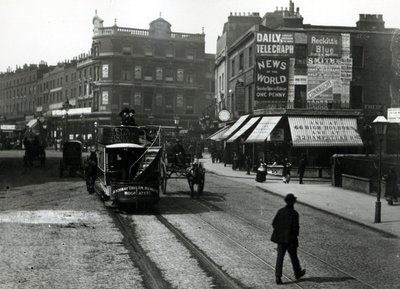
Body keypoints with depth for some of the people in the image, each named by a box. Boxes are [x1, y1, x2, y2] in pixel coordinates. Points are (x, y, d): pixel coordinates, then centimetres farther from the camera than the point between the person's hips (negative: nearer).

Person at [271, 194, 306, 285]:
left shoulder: (280, 211, -1)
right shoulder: (294, 213, -14)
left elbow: (274, 223, 2)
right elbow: (295, 227, -17)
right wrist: (295, 234, 2)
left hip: (280, 238, 3)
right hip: (290, 239, -3)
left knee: (280, 257, 3)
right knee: (293, 256, 15)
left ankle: (278, 276, -7)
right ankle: (297, 273, 35)